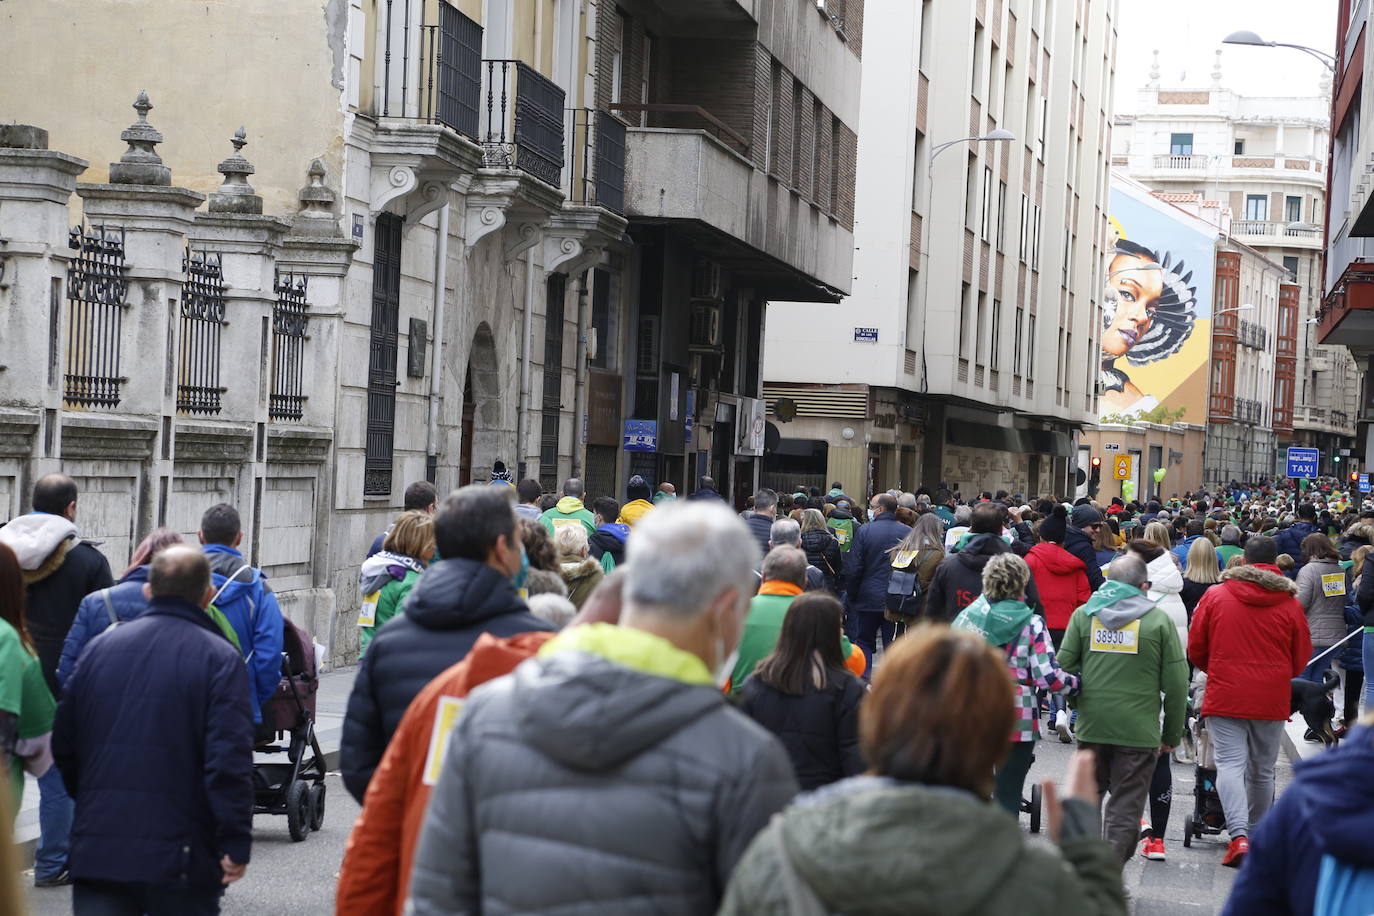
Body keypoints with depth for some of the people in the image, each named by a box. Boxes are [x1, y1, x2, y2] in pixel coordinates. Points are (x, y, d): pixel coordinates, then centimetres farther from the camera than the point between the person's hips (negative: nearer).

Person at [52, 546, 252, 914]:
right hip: (183, 856, -3)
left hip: (96, 851, 3)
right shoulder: (220, 658, -7)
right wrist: (237, 843, -13)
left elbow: (64, 745, 13)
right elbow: (230, 761, -16)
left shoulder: (99, 648, 7)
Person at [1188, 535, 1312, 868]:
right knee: (1262, 770, 16)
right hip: (1272, 700, 2)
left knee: (1231, 763, -5)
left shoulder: (1215, 596, -3)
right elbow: (1301, 659, 9)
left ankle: (1239, 836, -22)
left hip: (1225, 695, -2)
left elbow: (1195, 650, 5)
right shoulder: (1290, 604, -1)